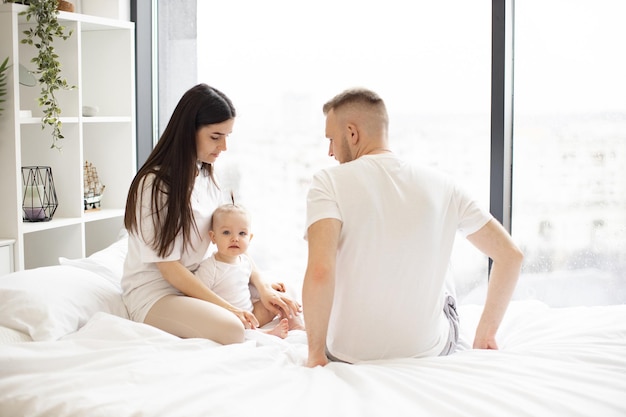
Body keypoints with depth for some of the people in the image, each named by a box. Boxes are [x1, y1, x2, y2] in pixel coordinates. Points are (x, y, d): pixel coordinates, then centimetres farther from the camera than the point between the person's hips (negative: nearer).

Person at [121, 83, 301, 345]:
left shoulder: (207, 176, 6)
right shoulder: (154, 183, -20)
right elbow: (169, 267, -20)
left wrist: (263, 287, -7)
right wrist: (227, 307, -23)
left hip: (197, 281, 9)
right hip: (154, 294, -8)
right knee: (231, 329, -31)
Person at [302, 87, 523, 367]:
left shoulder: (329, 182, -13)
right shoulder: (441, 186, -3)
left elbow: (320, 272, -29)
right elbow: (510, 254, -1)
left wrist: (316, 354, -15)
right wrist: (485, 335, 9)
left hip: (348, 357, -2)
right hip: (429, 352, 2)